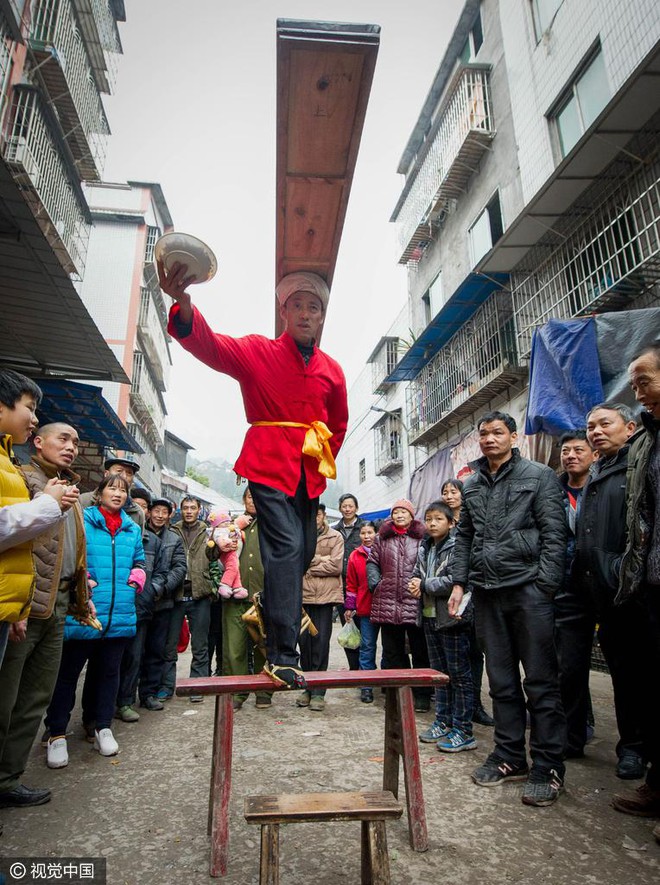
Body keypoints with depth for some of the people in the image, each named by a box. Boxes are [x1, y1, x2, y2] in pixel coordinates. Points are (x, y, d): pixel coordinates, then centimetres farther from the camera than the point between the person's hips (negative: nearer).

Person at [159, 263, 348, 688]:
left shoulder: (332, 370, 9)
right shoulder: (257, 351, -2)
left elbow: (339, 425, 21)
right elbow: (210, 345, -21)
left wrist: (324, 463, 12)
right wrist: (183, 302, -40)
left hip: (309, 475, 5)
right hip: (270, 466, -5)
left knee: (303, 553, 11)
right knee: (286, 548, -15)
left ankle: (273, 629, 35)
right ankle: (283, 657, -7)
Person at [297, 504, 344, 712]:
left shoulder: (335, 537, 3)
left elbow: (336, 566, -7)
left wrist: (307, 566, -5)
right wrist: (321, 559, -10)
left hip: (326, 595, -2)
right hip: (303, 594, 2)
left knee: (321, 642, 0)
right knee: (304, 640, 8)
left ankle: (318, 692, 11)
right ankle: (308, 688, 24)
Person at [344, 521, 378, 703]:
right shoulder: (355, 556, 5)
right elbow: (351, 584, 9)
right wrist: (349, 607, 7)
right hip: (365, 608, 0)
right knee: (367, 646, 3)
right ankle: (366, 686, 11)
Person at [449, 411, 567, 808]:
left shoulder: (539, 476, 1)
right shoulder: (472, 485, 15)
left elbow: (554, 534, -5)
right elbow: (464, 537, 17)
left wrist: (546, 586, -12)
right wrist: (459, 582, 9)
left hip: (527, 588, -5)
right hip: (487, 593, 5)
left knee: (541, 681, 2)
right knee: (502, 680, 13)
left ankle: (548, 767, 14)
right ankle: (510, 757, 25)